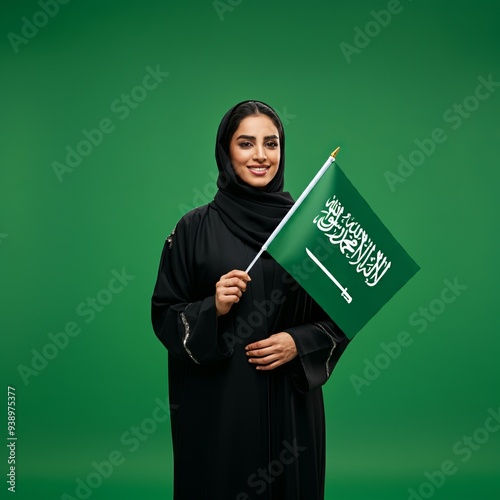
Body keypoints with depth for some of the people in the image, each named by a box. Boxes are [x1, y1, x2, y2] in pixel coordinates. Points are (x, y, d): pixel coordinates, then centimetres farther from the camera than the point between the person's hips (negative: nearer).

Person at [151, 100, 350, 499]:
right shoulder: (195, 227, 0)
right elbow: (165, 315, 1)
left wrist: (298, 343, -11)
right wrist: (212, 309, -16)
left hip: (290, 404, 1)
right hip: (216, 405, -1)